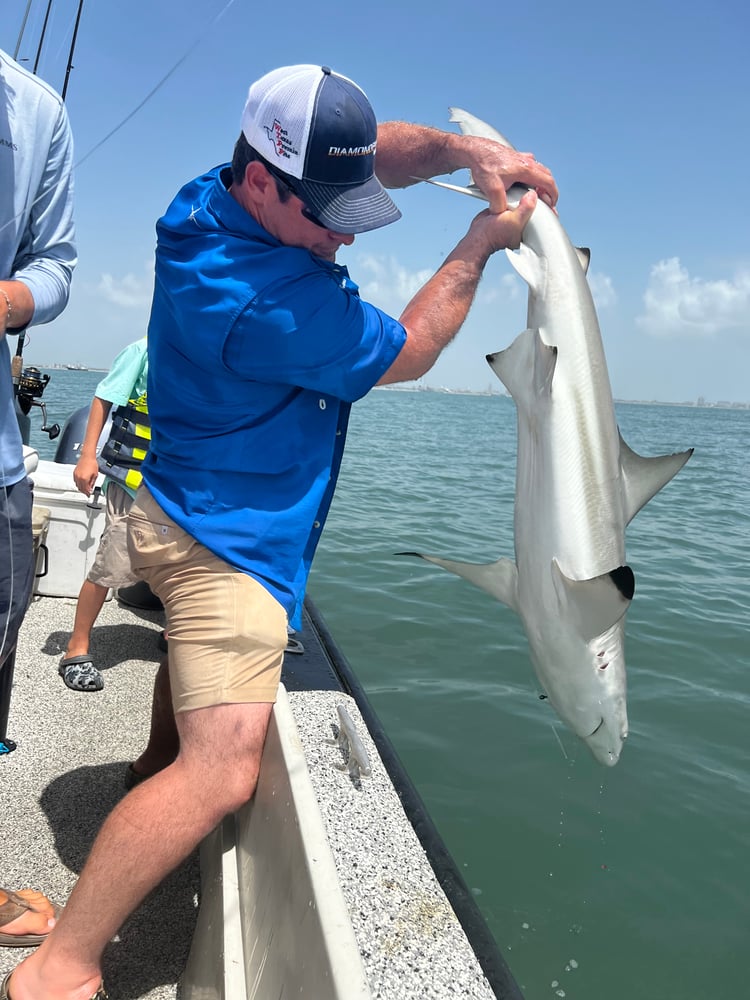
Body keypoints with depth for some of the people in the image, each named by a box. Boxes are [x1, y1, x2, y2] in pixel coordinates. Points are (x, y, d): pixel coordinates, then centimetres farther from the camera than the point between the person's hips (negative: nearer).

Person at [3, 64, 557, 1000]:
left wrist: (464, 149, -9)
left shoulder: (209, 195, -3)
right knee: (222, 771, -12)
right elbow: (407, 353, -14)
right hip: (226, 534, -10)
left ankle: (157, 768, 58)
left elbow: (375, 150, 7)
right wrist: (480, 243, -4)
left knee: (200, 659, 35)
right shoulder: (273, 300, -31)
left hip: (183, 506, 11)